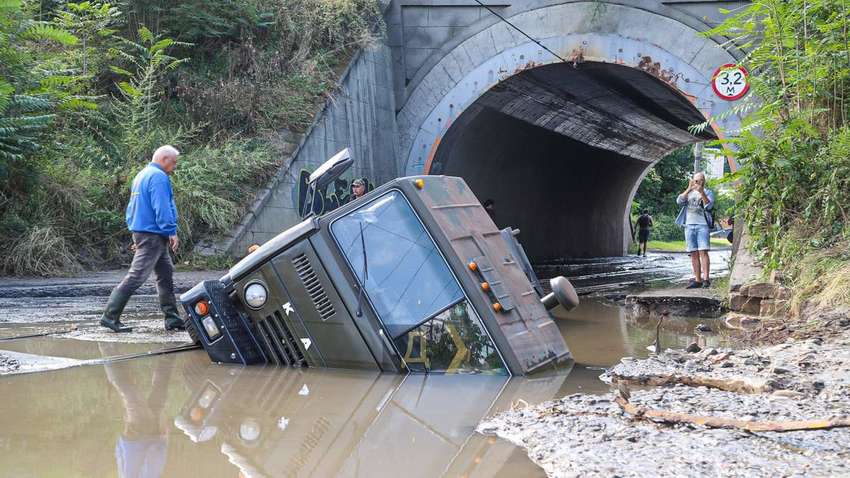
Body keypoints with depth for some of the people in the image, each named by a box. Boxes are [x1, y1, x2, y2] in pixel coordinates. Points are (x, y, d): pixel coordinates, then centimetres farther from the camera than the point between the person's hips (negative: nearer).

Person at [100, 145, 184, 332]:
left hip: (141, 231, 11)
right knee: (136, 276, -10)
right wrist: (172, 232, -19)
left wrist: (135, 234, 22)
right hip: (153, 234, -11)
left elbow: (131, 207, 21)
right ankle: (110, 316, -8)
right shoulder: (158, 177, -12)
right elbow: (162, 208, -21)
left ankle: (172, 318, 13)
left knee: (166, 275, 12)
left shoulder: (141, 175, 19)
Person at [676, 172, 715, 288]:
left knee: (703, 252, -13)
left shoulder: (708, 192, 9)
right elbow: (679, 201, -2)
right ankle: (697, 280, 4)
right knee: (694, 254, 2)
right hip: (689, 225, 3)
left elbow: (708, 206, -9)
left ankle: (706, 279, -17)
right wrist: (689, 189, -12)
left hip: (702, 225, -3)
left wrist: (702, 192, -20)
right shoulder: (688, 193, 17)